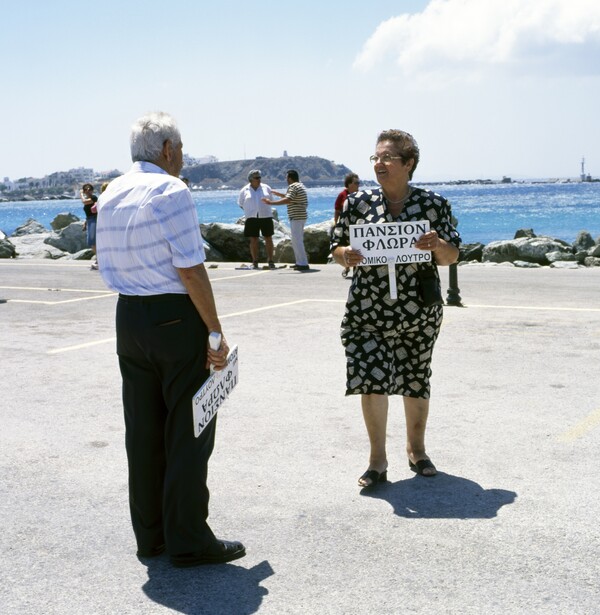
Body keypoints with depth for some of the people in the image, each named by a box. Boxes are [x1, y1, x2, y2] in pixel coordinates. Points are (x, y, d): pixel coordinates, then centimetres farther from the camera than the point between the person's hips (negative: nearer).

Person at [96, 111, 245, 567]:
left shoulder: (110, 195, 10)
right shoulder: (171, 191, -14)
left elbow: (109, 266, 15)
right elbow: (190, 270, -17)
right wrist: (215, 333, -15)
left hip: (129, 316, 8)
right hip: (176, 318, -8)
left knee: (143, 431, 13)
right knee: (187, 432, 1)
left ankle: (150, 535, 23)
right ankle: (189, 542, 8)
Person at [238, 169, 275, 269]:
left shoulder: (266, 188, 5)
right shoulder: (244, 191, 2)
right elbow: (241, 204, 14)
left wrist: (263, 209, 12)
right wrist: (250, 211, 7)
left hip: (266, 217, 1)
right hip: (252, 219, -1)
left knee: (268, 239, 2)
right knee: (253, 240, 0)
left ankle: (270, 261, 9)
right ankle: (255, 262, 7)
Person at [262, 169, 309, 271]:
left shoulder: (293, 186, -14)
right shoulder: (300, 185, 18)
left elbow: (287, 200, -28)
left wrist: (271, 202, -27)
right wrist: (275, 193, 36)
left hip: (296, 217, -10)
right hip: (300, 217, 10)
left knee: (297, 241, -10)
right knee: (297, 240, 16)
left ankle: (303, 264, -12)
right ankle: (300, 262, 19)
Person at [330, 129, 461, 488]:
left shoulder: (433, 204, 0)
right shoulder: (358, 202, 3)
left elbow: (451, 257, 1)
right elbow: (337, 247, 7)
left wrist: (437, 245, -21)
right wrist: (345, 254, -16)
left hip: (419, 310, 0)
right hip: (368, 310, 0)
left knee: (416, 378, 12)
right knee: (372, 378, -8)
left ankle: (416, 449, 33)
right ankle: (377, 460, 5)